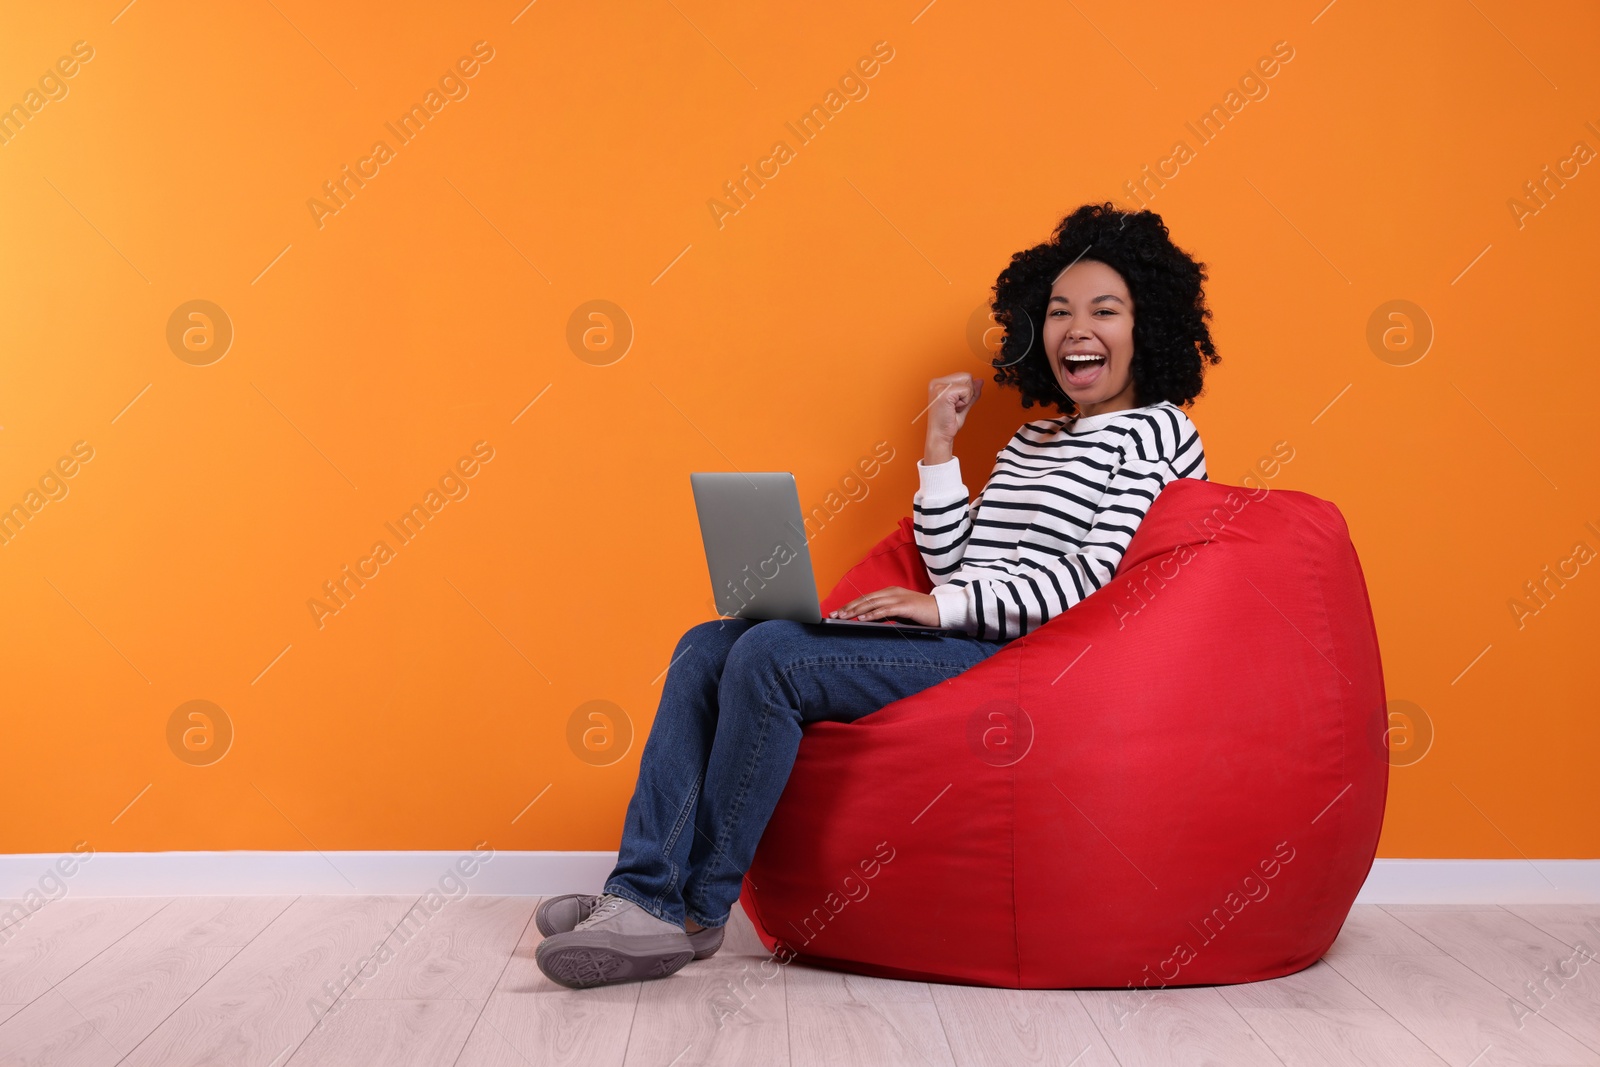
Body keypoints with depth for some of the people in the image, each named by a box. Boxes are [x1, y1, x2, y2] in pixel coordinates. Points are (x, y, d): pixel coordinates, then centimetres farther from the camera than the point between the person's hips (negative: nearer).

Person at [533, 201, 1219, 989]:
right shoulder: (1032, 438, 25)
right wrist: (940, 444, 12)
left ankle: (694, 912, -16)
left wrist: (944, 606, -18)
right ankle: (644, 889, -15)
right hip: (952, 641, 8)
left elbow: (1100, 571, -12)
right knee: (708, 647, -8)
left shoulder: (1159, 432, 2)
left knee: (768, 655, -26)